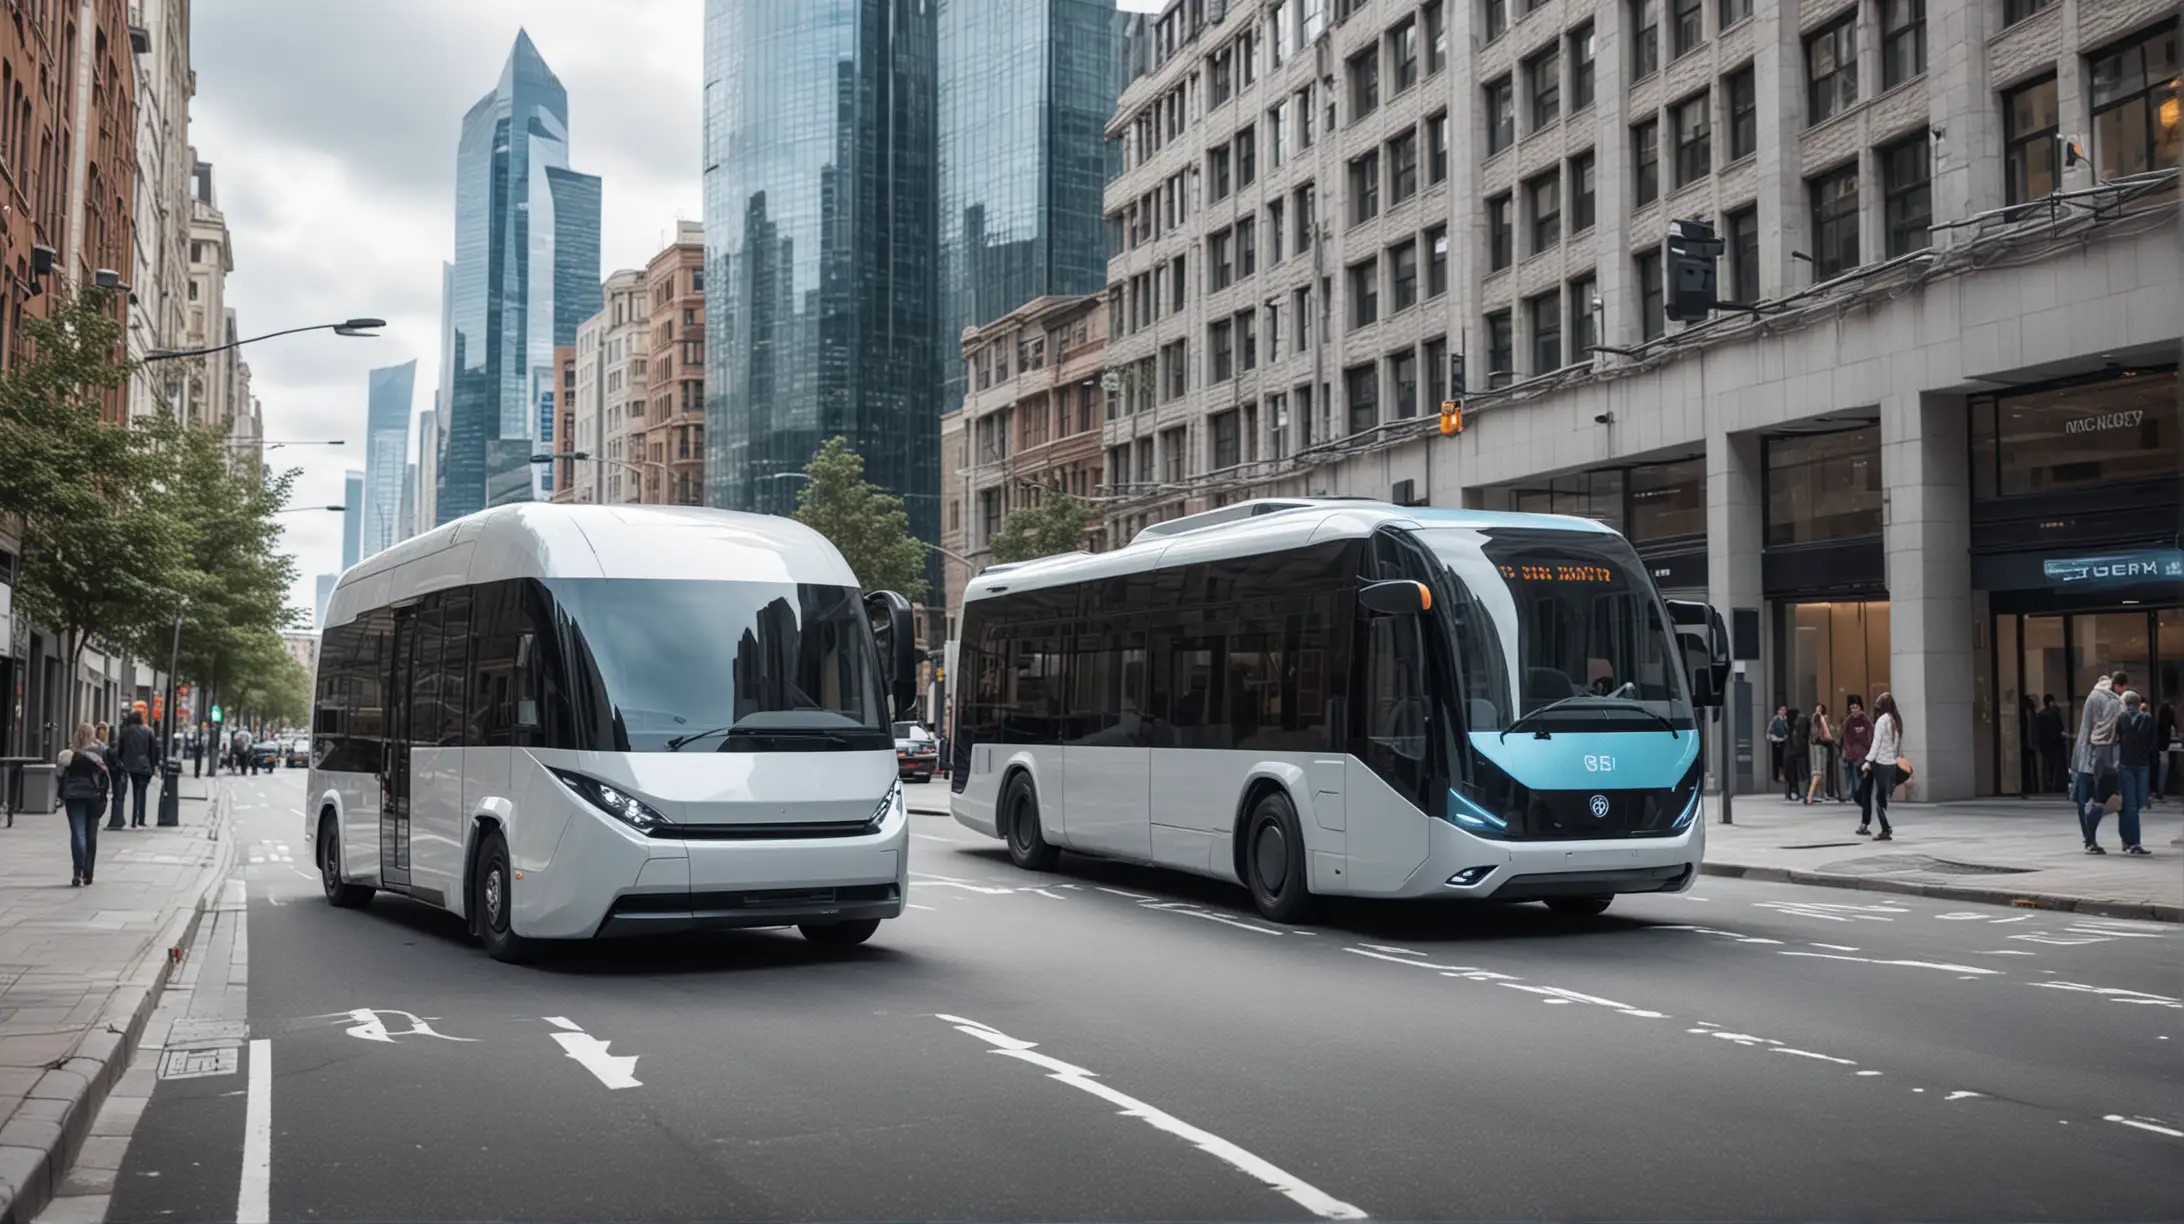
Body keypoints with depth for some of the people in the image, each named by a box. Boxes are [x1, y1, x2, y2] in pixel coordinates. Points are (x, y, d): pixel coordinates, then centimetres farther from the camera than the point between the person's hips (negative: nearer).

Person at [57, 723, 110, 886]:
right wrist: (104, 794, 2)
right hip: (94, 796, 1)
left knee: (77, 834, -3)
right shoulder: (101, 751, -1)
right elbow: (106, 774, -3)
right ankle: (87, 875, 15)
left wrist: (61, 796, 7)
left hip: (73, 797, -1)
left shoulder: (70, 751, -1)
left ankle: (78, 873, -18)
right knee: (91, 835, 11)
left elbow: (63, 774, 0)